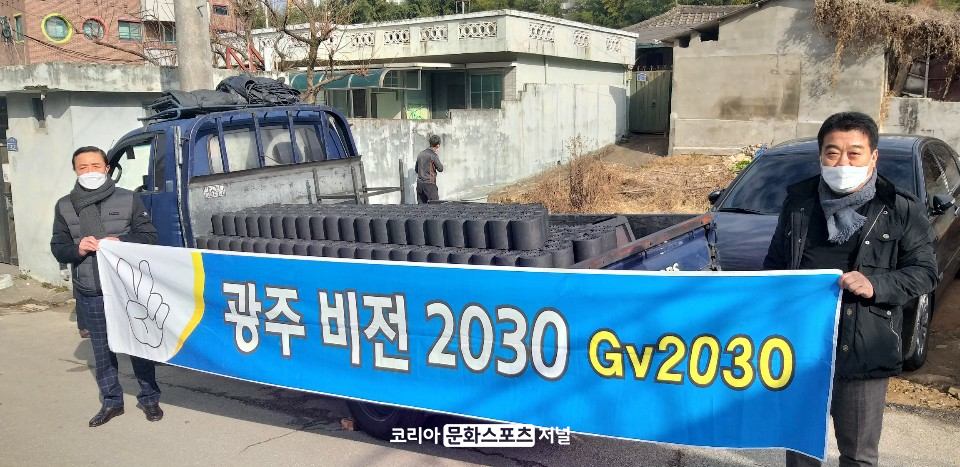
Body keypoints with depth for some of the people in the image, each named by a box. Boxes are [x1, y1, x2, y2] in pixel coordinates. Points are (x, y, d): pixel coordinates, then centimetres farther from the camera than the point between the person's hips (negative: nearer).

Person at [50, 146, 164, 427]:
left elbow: (149, 236, 1)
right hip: (89, 293, 2)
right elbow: (57, 248, 8)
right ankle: (111, 401, 25)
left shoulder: (128, 200, 0)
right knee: (102, 349, 11)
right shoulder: (65, 206, 6)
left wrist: (121, 243, -16)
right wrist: (77, 249, -13)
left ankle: (149, 398, 20)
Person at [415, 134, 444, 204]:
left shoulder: (420, 154, 11)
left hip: (419, 183, 7)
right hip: (429, 183, -7)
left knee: (421, 204, 7)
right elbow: (440, 169, -9)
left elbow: (416, 169, 18)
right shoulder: (433, 155, -11)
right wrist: (437, 160, 6)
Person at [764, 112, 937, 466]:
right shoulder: (798, 201, 5)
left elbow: (924, 272, -1)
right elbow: (774, 263, 14)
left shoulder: (900, 209, -4)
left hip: (863, 353, -3)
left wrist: (876, 285, -18)